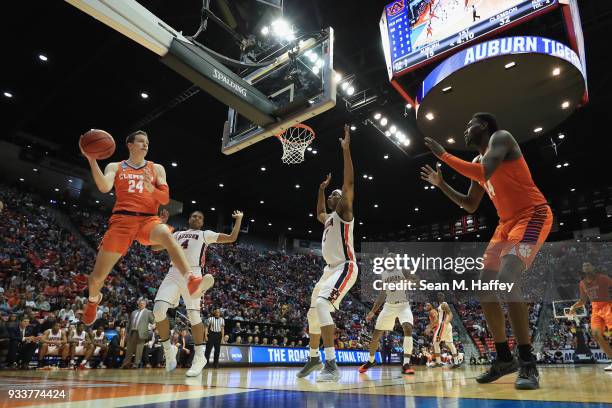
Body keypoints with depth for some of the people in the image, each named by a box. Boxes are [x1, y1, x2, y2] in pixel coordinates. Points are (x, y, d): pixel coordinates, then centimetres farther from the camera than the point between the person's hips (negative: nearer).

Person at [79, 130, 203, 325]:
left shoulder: (156, 168, 16)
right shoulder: (115, 167, 13)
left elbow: (165, 199, 7)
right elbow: (104, 187, -9)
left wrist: (151, 188, -12)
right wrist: (92, 160, -16)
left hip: (149, 219, 0)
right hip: (122, 220, 0)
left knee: (167, 236, -39)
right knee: (97, 277, 3)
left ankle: (189, 278, -55)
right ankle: (93, 299, 39)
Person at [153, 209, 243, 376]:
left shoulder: (206, 234, 16)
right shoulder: (177, 234, 27)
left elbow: (232, 238, 9)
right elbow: (155, 246, 23)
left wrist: (239, 219, 13)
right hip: (174, 273, 3)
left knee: (193, 313, -9)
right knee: (159, 309, -15)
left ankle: (199, 356, 3)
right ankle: (168, 349, 5)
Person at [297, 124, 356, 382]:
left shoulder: (344, 211, -2)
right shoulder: (329, 218, 21)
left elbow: (349, 183, -16)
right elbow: (318, 213, 45)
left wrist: (346, 150, -17)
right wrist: (321, 189, 41)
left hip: (345, 268, -10)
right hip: (330, 269, 10)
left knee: (321, 304, -31)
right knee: (313, 311, 15)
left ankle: (332, 365, -31)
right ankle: (314, 358, 33)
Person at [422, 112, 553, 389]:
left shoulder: (501, 137, -8)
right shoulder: (477, 161, 17)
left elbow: (484, 173, -27)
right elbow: (470, 205, 21)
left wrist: (443, 155, -20)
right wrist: (441, 184, 14)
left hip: (533, 215, -9)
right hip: (507, 223, 9)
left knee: (506, 280, -28)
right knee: (484, 288, 2)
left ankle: (528, 363, -16)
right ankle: (504, 358, 13)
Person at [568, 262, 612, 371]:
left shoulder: (603, 278, -7)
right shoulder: (583, 283, 9)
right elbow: (583, 300, 18)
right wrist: (574, 306, 2)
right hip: (595, 310, 5)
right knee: (596, 334, -8)